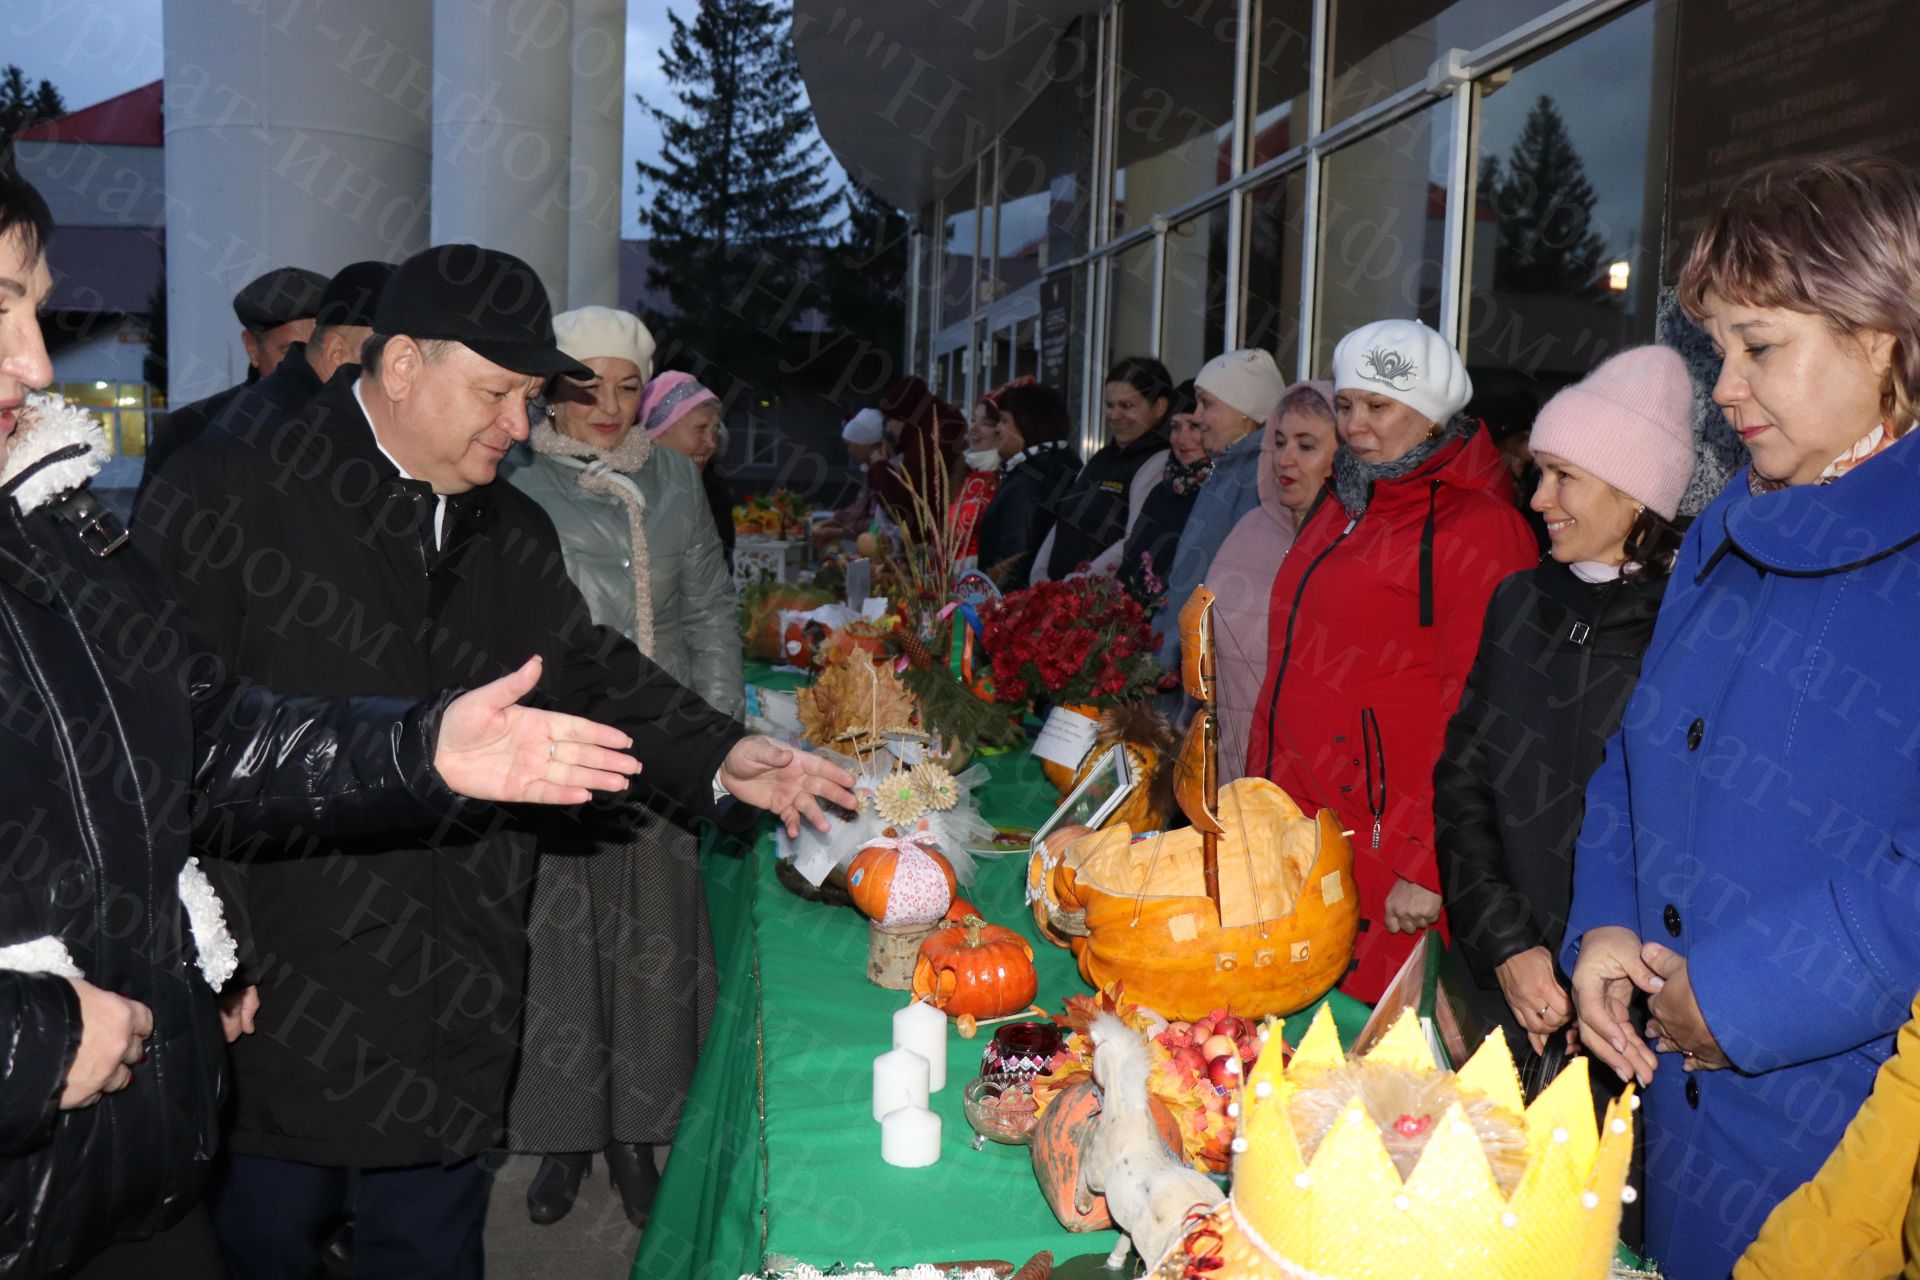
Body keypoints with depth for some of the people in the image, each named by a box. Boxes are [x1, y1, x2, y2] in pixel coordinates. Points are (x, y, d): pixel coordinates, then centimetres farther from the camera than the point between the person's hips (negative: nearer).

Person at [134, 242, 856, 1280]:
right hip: (275, 998, -5)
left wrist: (718, 758, -4)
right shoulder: (236, 491, -10)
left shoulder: (513, 535, 10)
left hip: (449, 1000, 5)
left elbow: (595, 676, 11)